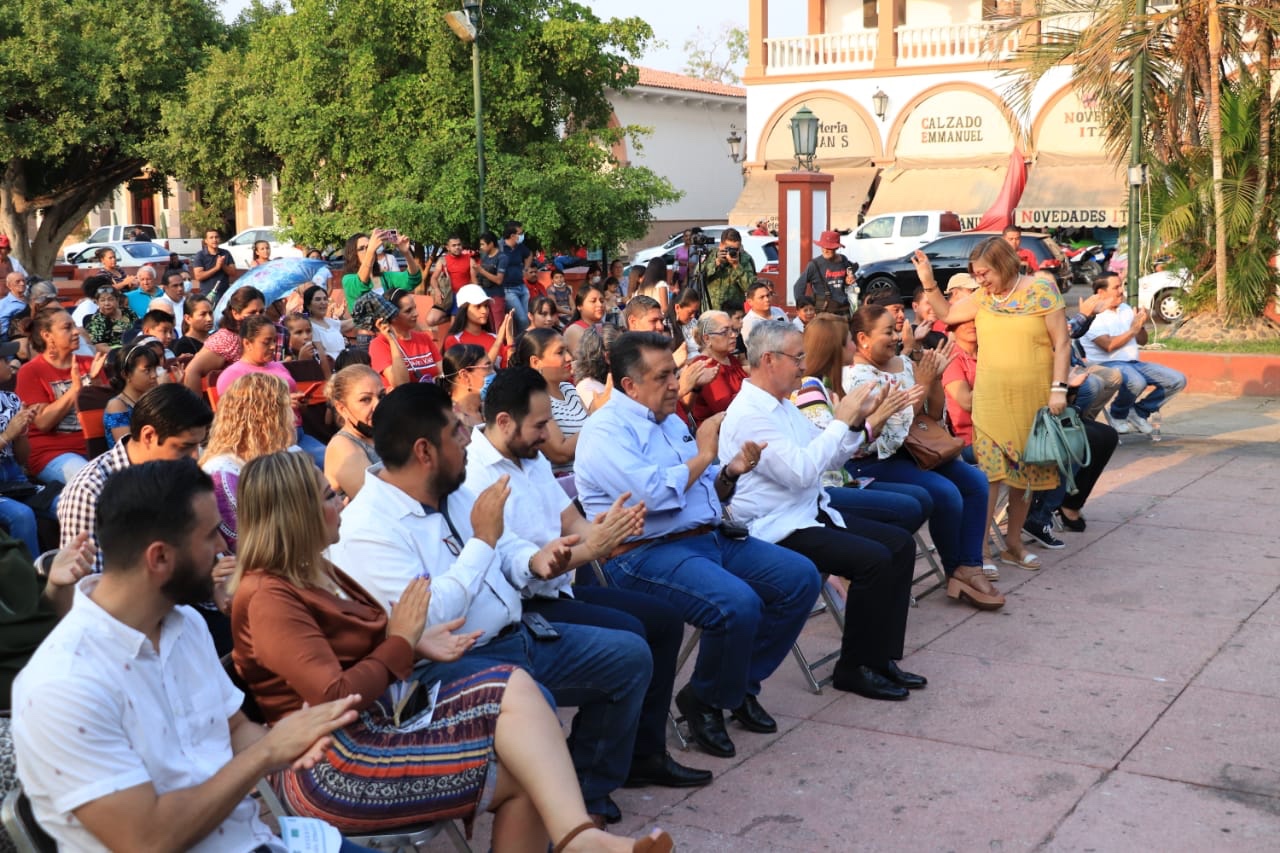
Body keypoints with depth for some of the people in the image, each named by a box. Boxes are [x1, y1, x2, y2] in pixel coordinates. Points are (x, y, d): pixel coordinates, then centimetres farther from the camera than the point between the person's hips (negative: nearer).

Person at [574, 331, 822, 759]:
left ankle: (742, 683, 13)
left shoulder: (670, 421, 19)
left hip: (709, 538, 9)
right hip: (645, 553, -9)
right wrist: (703, 455, -9)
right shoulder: (606, 430, -9)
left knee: (800, 578, -1)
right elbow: (653, 495, -23)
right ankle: (705, 700, -3)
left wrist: (730, 472, 2)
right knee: (738, 604, -32)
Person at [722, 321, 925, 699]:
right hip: (777, 531, -10)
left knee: (900, 543, 1)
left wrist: (857, 419, 1)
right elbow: (800, 471, -27)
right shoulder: (748, 414, -18)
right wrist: (841, 420, -19)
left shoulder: (783, 406, 14)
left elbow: (828, 455, 18)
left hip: (812, 514, 10)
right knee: (874, 559, -23)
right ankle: (853, 668, -6)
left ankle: (881, 656, 5)